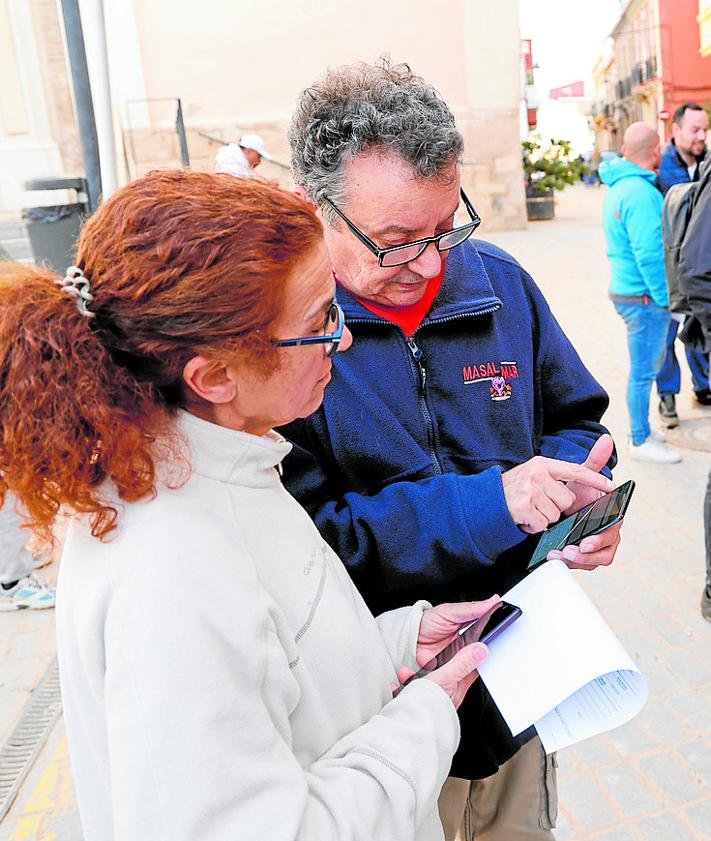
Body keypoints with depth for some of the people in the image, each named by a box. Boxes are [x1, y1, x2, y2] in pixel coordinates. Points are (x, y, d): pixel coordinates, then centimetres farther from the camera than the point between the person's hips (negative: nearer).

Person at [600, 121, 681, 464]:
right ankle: (640, 442, 14)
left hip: (626, 289, 10)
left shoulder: (617, 186, 11)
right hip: (644, 296, -10)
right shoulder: (640, 192, -20)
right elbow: (648, 253, -23)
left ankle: (640, 430, 32)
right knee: (643, 371, 2)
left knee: (644, 367, 20)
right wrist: (665, 297, -16)